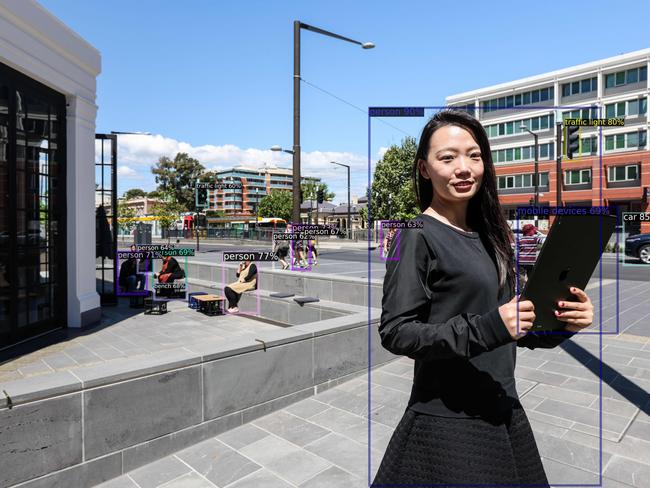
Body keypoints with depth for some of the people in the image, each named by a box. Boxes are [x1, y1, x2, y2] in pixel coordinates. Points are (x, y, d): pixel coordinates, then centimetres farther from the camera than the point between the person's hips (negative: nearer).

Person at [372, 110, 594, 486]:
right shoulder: (417, 237, -15)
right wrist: (485, 329, -27)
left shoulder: (489, 236, 7)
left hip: (504, 413, 7)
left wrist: (564, 322, -4)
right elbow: (395, 332, -20)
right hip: (447, 420, -7)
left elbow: (517, 331, 14)